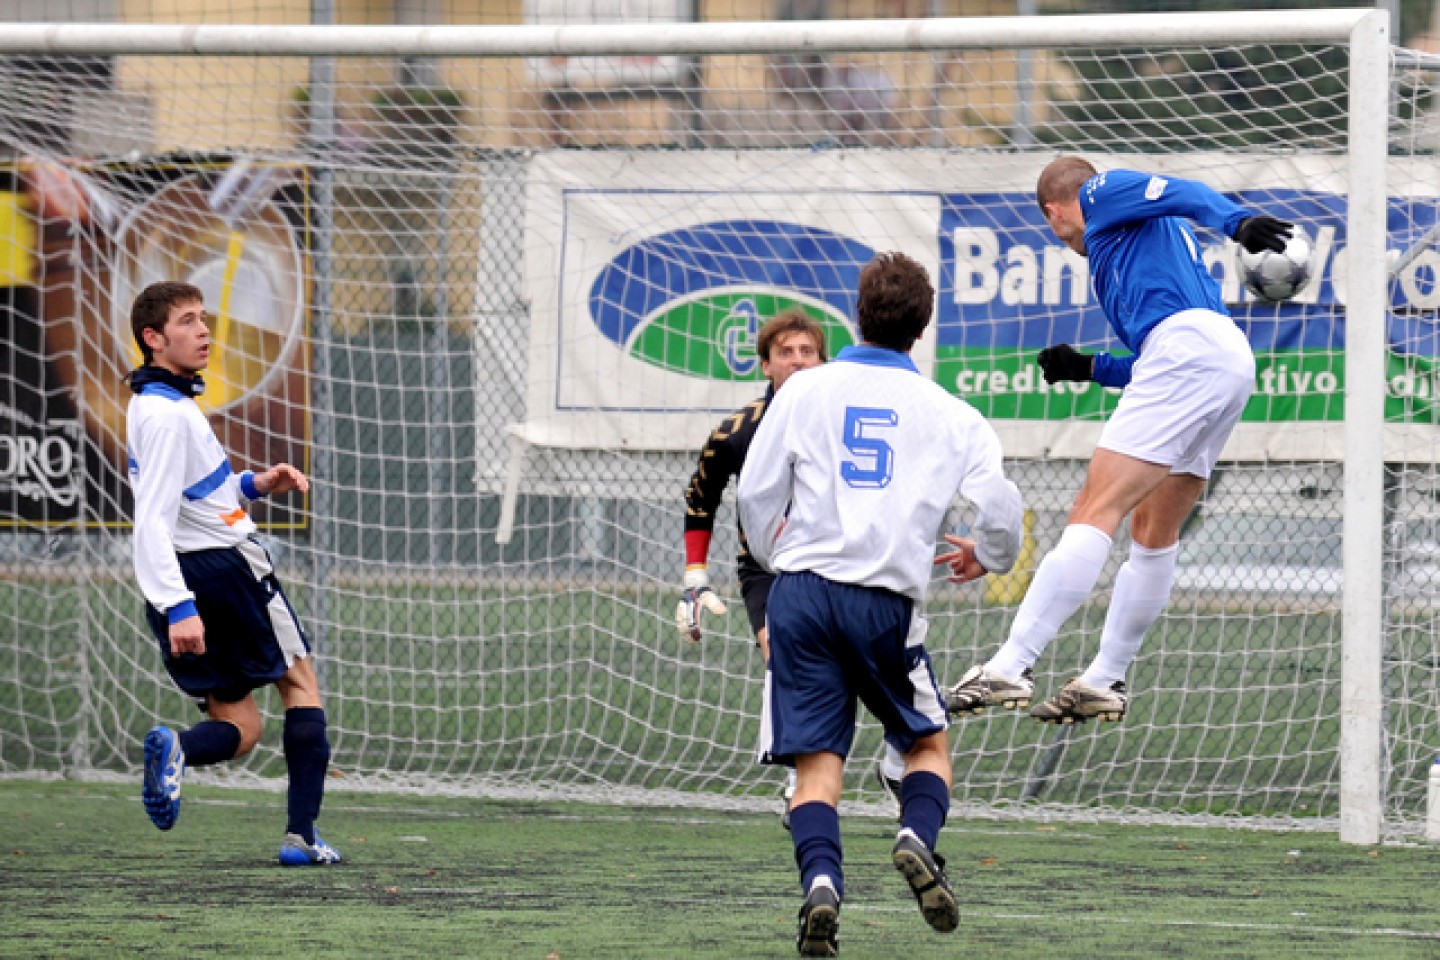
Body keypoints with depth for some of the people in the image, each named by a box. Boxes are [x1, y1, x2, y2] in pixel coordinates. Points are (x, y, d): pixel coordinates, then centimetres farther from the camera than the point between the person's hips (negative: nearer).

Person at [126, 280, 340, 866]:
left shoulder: (162, 405, 13)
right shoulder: (167, 415, -18)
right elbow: (152, 522, -26)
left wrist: (253, 486, 13)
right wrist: (180, 607, -33)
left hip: (183, 586, 8)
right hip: (225, 566, -8)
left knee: (239, 728, 9)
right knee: (300, 683, 11)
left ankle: (176, 749, -25)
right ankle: (301, 834, 3)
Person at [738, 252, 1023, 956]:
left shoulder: (806, 390, 7)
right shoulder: (948, 415, 6)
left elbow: (756, 494, 6)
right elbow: (1001, 506, 0)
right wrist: (987, 556, 23)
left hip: (802, 589, 1)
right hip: (887, 601, -1)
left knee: (817, 761, 1)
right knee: (930, 741, 16)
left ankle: (820, 880, -22)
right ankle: (917, 838, -11)